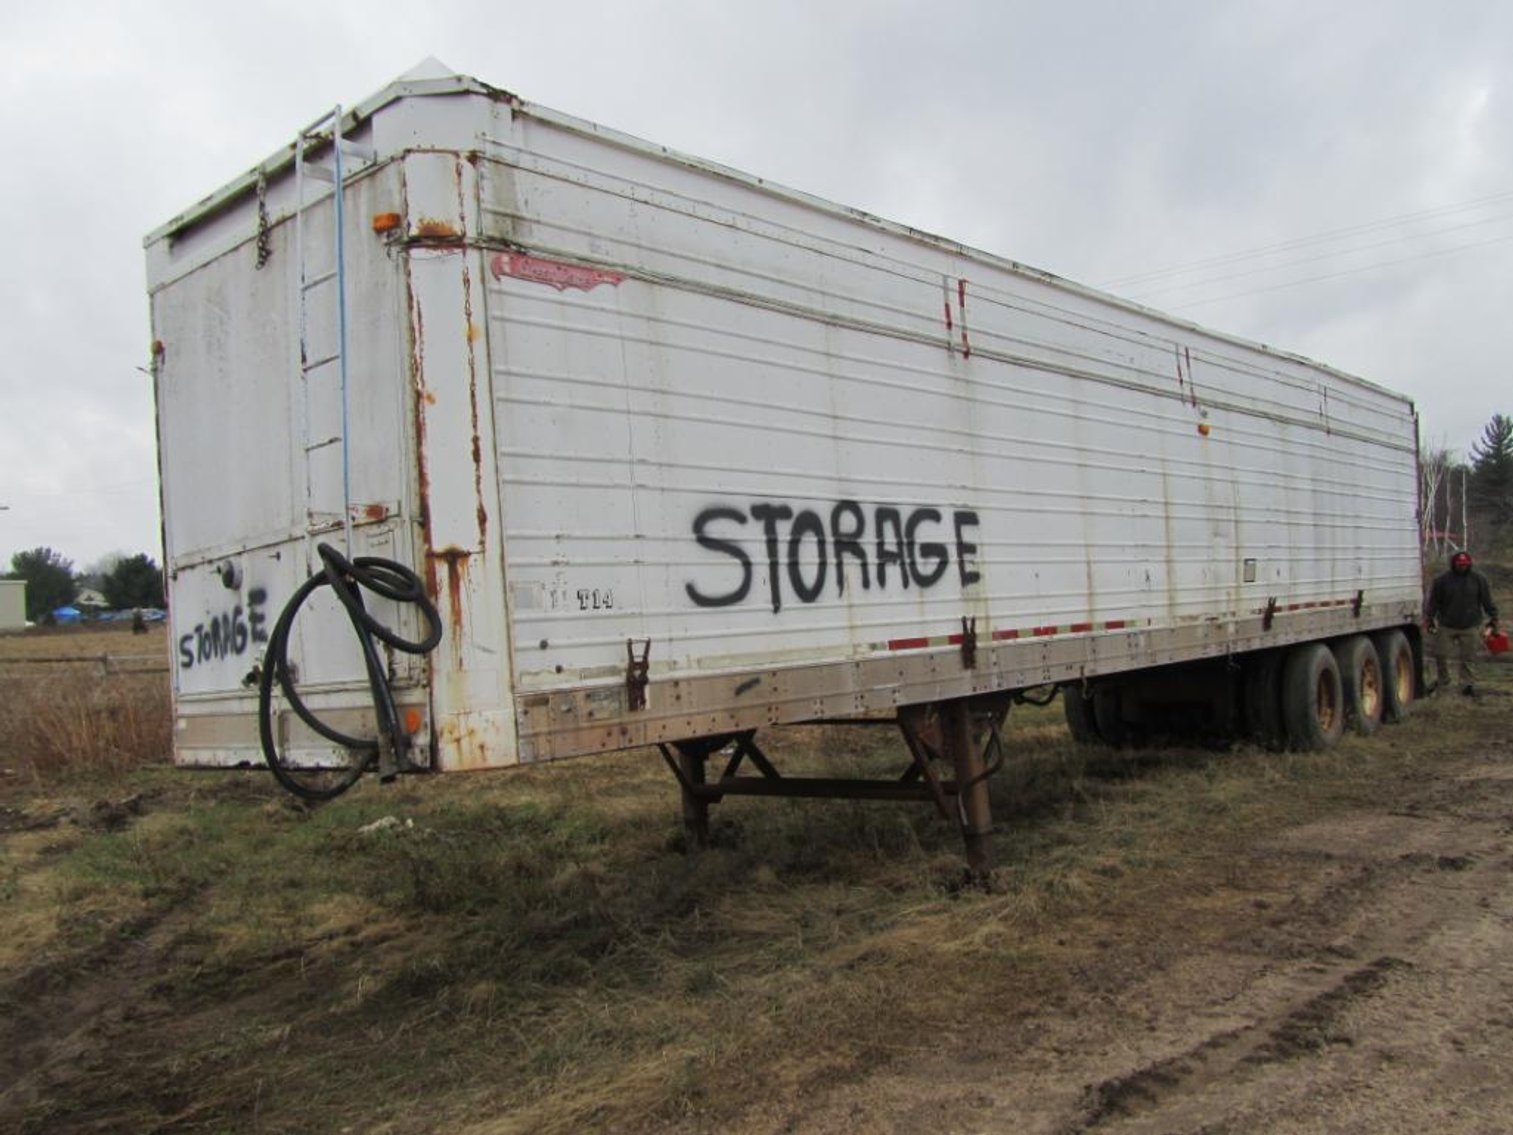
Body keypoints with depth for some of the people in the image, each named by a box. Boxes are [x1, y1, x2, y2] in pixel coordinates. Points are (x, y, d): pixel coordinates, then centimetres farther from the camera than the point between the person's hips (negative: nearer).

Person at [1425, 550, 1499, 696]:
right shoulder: (1442, 580, -2)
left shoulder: (1479, 579, 0)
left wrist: (1493, 618, 4)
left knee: (1466, 657, 2)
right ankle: (1443, 680, 22)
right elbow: (1433, 601, 4)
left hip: (1469, 627, 0)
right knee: (1440, 654, 1)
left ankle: (1468, 685, 11)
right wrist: (1429, 619, 1)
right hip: (1446, 626, 0)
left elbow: (1487, 601, 6)